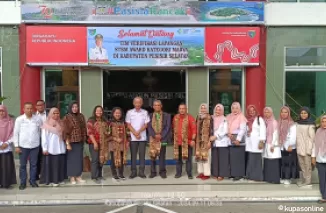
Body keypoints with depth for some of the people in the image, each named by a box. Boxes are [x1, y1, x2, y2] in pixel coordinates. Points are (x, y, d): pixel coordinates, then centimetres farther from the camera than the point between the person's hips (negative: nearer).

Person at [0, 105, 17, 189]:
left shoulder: (10, 121, 3)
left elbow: (13, 134, 1)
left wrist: (7, 143, -8)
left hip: (7, 147, 0)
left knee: (7, 165, 0)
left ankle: (7, 183, 9)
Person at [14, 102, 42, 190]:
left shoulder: (37, 119, -1)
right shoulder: (19, 119, -4)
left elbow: (41, 131, 9)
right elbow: (16, 133, -2)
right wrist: (16, 146, -4)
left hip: (35, 145, 1)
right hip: (23, 146, -1)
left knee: (34, 164, 9)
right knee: (23, 165, 6)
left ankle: (33, 180, 22)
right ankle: (23, 182, 16)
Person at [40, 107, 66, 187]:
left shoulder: (60, 123, 12)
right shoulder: (46, 124, -5)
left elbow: (63, 135, 12)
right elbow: (44, 137, -6)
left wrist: (65, 145, 5)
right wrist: (45, 148, -10)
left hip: (60, 148, 5)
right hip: (50, 148, -5)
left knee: (60, 164, 7)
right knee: (51, 164, -1)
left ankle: (59, 179, 17)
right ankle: (51, 180, 7)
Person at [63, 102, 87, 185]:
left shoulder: (81, 116, 8)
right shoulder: (67, 117, -7)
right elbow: (65, 131, -11)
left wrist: (84, 139, 6)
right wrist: (67, 143, -15)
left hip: (80, 142, 5)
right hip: (71, 142, -5)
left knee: (79, 159, 9)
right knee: (71, 159, 2)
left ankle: (78, 176, 18)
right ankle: (72, 177, 11)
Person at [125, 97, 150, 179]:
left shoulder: (145, 112, 4)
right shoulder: (129, 112, 3)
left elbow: (146, 124, 0)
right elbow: (128, 125, 1)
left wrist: (138, 132, -13)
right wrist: (135, 133, -9)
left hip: (143, 137, 0)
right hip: (133, 137, 0)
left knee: (142, 154, 3)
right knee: (133, 155, 4)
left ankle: (141, 171, 9)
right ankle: (133, 171, 10)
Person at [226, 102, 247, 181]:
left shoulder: (241, 117, -4)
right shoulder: (229, 117, 14)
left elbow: (242, 129, -11)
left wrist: (238, 139, -17)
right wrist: (228, 133, -11)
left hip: (238, 139, -5)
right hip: (230, 139, 5)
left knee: (239, 157, -4)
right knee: (231, 157, 5)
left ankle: (239, 174, 0)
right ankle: (232, 173, 13)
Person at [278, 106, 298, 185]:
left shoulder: (292, 124, -6)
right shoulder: (279, 123, 9)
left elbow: (293, 136, -12)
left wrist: (290, 146, -17)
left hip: (289, 147, -5)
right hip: (281, 147, 5)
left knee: (289, 163, 0)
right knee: (282, 163, 10)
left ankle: (288, 178, 8)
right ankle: (282, 177, 20)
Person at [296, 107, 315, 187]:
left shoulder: (310, 124, -8)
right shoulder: (298, 123, 10)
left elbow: (312, 137, -10)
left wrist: (309, 148, -14)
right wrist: (297, 146, 9)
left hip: (307, 147, -6)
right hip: (299, 147, 6)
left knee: (307, 164, 2)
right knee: (302, 164, 11)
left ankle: (308, 181, 10)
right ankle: (304, 180, 20)